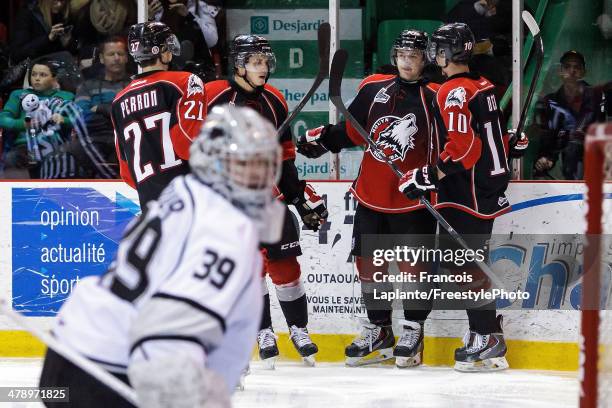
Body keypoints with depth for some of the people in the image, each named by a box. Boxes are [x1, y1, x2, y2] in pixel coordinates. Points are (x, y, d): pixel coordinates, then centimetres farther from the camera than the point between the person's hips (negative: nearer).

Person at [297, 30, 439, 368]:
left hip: (413, 199, -4)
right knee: (369, 262, 9)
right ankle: (379, 332, 22)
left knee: (413, 265, 1)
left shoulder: (434, 98, -7)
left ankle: (413, 331, 15)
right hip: (371, 196, 5)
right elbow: (352, 131, 13)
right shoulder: (374, 88, 6)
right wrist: (322, 139, 0)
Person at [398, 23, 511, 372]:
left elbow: (462, 146, -25)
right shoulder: (483, 86, 13)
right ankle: (488, 333, 19)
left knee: (462, 263, -8)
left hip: (468, 195, -10)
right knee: (460, 259, 16)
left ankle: (488, 339, -8)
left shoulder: (454, 91, -16)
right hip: (489, 185, 10)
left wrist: (429, 176, -22)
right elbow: (496, 138, 20)